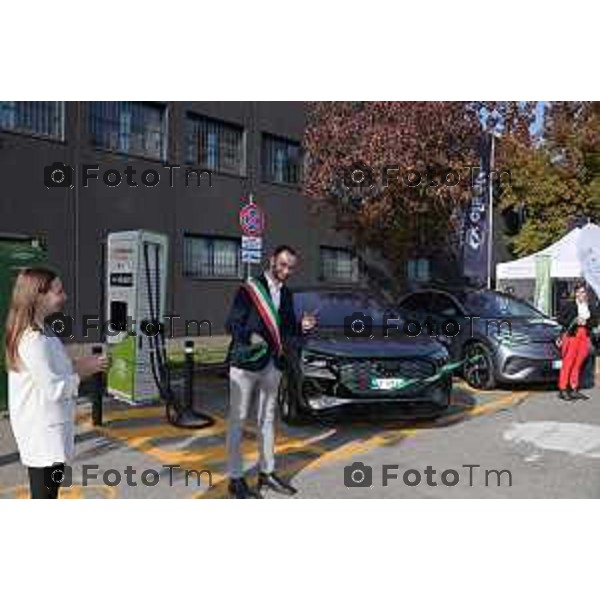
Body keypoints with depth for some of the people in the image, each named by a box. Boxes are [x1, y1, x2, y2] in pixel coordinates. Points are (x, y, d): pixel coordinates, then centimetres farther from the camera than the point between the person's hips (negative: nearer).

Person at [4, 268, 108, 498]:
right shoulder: (33, 340, -24)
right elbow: (54, 389, -24)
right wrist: (81, 372, -10)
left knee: (48, 493, 22)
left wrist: (78, 365, 0)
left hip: (48, 428, 10)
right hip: (42, 431, -10)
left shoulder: (40, 331, 7)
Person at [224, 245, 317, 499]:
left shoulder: (286, 294, 11)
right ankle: (235, 478, 12)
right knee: (237, 420, 1)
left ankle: (267, 472, 30)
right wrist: (250, 336, -30)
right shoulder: (248, 289, -9)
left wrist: (301, 326, -6)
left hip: (273, 364, 7)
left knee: (267, 419, 16)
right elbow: (231, 324, -11)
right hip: (245, 363, -7)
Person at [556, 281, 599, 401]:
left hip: (585, 337, 4)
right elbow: (560, 319, -2)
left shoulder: (591, 308, 15)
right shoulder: (569, 306, 2)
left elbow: (595, 321, 10)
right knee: (567, 363, -6)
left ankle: (574, 389, 12)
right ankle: (563, 389, -3)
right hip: (571, 335, -4)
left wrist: (586, 322, -8)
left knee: (578, 364, 5)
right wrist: (574, 321, -12)